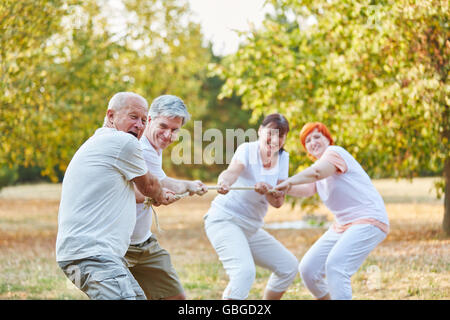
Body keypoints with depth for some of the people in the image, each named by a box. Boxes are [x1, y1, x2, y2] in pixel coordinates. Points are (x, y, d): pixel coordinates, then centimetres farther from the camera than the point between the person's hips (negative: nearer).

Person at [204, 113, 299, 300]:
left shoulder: (283, 158, 5)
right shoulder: (247, 149, -11)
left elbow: (278, 202, -3)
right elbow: (232, 170, -33)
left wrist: (267, 191, -26)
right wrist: (224, 183, -57)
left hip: (251, 228, 8)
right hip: (224, 220, -8)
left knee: (289, 266, 14)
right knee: (245, 271, -30)